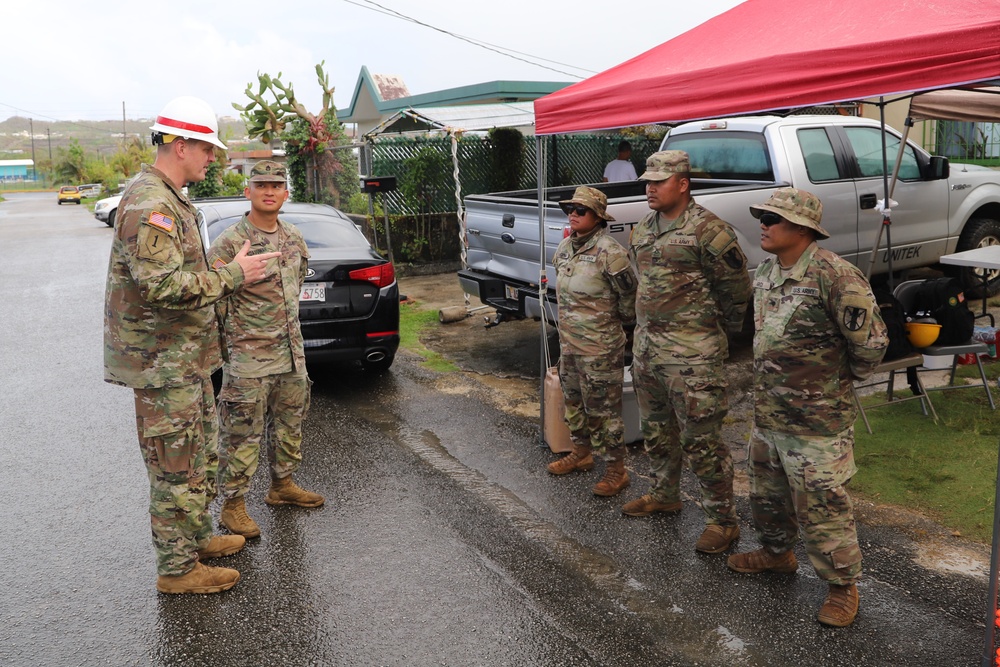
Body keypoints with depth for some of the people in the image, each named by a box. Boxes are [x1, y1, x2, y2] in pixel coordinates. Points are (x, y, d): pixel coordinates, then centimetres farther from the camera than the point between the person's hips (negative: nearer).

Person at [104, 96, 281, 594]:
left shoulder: (168, 200, 16)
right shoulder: (149, 205, -20)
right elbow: (164, 286, -29)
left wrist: (223, 274, 15)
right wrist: (232, 276, -20)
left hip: (185, 357, 11)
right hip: (163, 363, -11)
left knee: (204, 455, 20)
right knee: (177, 469, 0)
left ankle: (198, 538, 35)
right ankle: (177, 568, 12)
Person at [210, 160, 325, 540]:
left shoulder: (294, 239, 8)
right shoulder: (230, 243, -14)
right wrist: (227, 337, -7)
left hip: (292, 353, 7)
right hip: (249, 357, -7)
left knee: (291, 423, 17)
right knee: (244, 434, -2)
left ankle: (282, 485, 34)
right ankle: (233, 506, 10)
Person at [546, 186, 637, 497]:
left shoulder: (608, 251, -17)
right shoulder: (564, 248, 7)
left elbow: (628, 294, -9)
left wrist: (625, 325, 3)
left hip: (600, 347, -8)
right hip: (569, 342, 8)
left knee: (603, 408, -1)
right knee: (574, 401, 19)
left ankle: (616, 470, 10)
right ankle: (581, 452, 38)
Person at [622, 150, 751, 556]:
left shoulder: (707, 230, -15)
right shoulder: (642, 230, 11)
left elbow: (735, 287, -8)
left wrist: (718, 330, 2)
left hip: (691, 353, -8)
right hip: (646, 344, 8)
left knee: (700, 439, -4)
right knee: (656, 428, 20)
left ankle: (722, 519, 9)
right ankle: (664, 495, 39)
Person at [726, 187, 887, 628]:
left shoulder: (834, 276, -22)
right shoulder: (766, 271, 6)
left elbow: (870, 341, -16)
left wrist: (845, 378, -1)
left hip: (816, 420, -8)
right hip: (766, 412, 9)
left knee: (821, 506, 1)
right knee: (767, 493, 23)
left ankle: (843, 585, 20)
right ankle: (776, 552, 46)